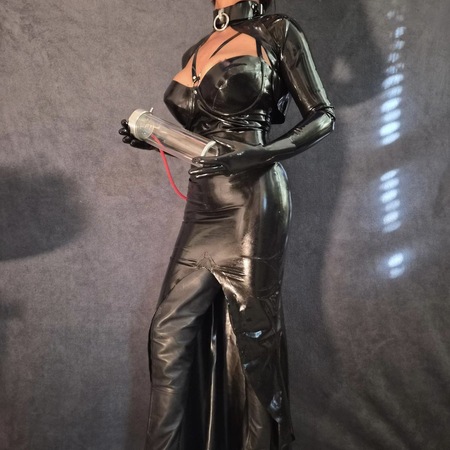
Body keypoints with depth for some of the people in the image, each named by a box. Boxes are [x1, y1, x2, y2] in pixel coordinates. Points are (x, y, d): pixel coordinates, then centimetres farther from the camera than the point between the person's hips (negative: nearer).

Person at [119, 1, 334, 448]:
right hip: (203, 206, 6)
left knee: (253, 332, 6)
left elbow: (322, 116, -2)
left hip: (252, 202, -6)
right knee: (169, 331, 6)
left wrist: (258, 155, -17)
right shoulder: (195, 52, 17)